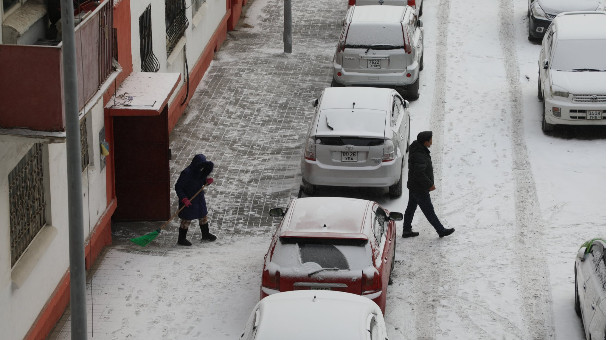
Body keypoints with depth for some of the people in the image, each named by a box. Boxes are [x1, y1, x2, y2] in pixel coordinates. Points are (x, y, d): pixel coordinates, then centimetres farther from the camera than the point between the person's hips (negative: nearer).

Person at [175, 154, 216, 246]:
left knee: (203, 217, 20)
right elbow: (178, 187, -21)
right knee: (186, 220, 3)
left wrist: (207, 180, -11)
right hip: (188, 202, -8)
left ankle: (205, 234, 40)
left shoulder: (200, 172, -4)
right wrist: (184, 199, -27)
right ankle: (181, 239, 18)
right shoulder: (186, 173, -26)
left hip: (199, 199, 8)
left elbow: (203, 181, 13)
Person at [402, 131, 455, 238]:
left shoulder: (416, 148, 2)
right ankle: (441, 230, 14)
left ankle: (406, 230, 27)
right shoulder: (419, 156, -30)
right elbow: (419, 174, -33)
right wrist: (430, 185, -22)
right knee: (429, 211, 3)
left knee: (411, 207, 18)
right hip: (420, 189, -10)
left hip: (413, 186, 10)